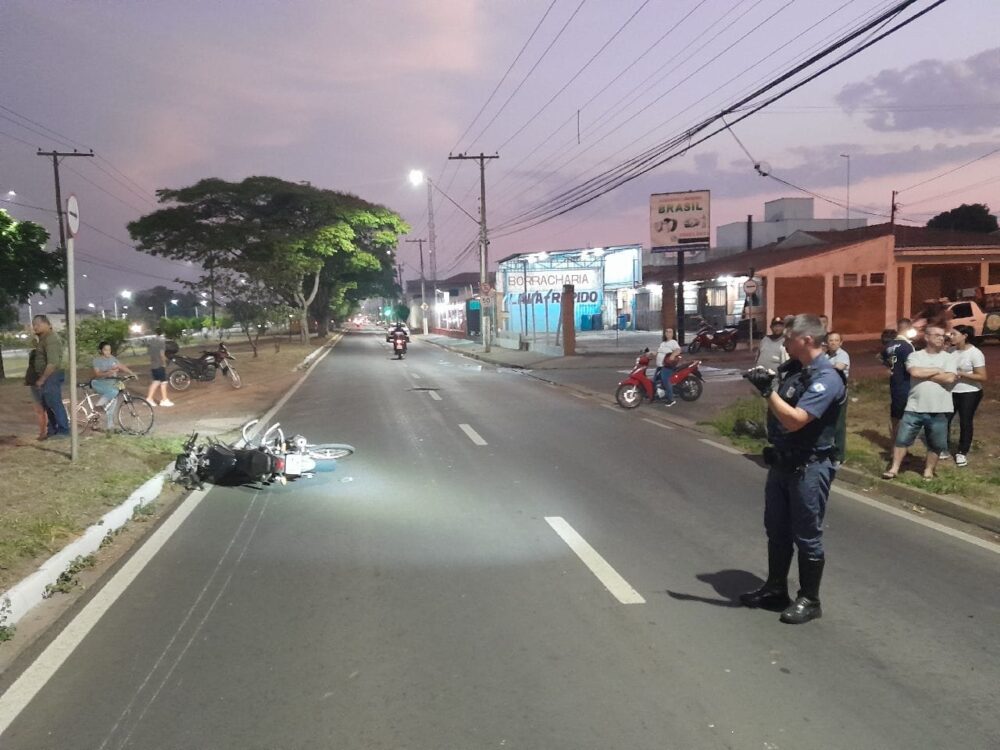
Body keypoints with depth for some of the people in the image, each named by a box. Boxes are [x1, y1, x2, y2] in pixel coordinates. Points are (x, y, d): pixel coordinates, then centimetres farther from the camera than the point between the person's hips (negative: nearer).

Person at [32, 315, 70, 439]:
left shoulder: (51, 338, -20)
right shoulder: (44, 337, 14)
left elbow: (52, 363, -26)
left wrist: (42, 379, -20)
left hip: (52, 376, -10)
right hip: (47, 376, 10)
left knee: (55, 403, -5)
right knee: (47, 404, 16)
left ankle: (64, 431, 1)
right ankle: (52, 429, 24)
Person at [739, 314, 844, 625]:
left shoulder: (826, 379, -20)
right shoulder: (791, 366, 6)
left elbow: (794, 420, -28)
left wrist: (768, 390, -26)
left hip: (809, 468, -9)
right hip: (781, 461, 9)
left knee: (807, 536, 4)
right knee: (777, 530, 18)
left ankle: (809, 600, 18)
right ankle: (775, 590, 32)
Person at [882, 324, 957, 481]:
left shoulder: (948, 358, 2)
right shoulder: (915, 355, 1)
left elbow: (950, 379, -13)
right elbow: (915, 372, -17)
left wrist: (924, 374, -10)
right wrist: (937, 371, -9)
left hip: (939, 410, 1)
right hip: (914, 408, -1)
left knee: (936, 444, 10)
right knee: (902, 439, 2)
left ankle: (928, 471, 26)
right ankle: (894, 469, 13)